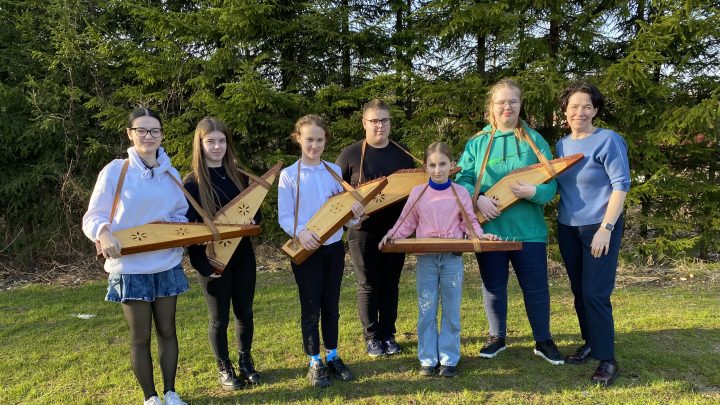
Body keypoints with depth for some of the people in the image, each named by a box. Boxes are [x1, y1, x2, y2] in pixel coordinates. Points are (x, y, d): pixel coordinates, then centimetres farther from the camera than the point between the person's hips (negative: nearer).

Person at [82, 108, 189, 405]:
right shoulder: (115, 171, -9)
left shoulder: (171, 174, 4)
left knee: (167, 331, 13)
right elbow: (92, 217, -9)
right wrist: (104, 233, -30)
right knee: (140, 336, 8)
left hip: (167, 266, 4)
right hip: (130, 268, -4)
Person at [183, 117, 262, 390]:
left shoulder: (239, 176, 5)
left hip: (243, 256, 4)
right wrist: (202, 264, -16)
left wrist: (252, 222, -12)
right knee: (220, 318, 9)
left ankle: (246, 363, 32)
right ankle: (224, 369, 27)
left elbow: (255, 212, 12)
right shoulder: (192, 183, -9)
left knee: (244, 312, 14)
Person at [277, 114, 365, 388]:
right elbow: (284, 217, -8)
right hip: (306, 249, -3)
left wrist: (354, 213, -16)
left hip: (334, 247, 4)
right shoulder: (289, 175, -5)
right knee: (311, 308, 4)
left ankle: (332, 357, 26)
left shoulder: (334, 171, 6)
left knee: (331, 306, 13)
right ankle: (315, 364, 17)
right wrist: (300, 233, -27)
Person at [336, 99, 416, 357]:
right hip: (363, 231, -3)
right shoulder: (350, 155, -2)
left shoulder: (403, 156, 8)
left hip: (395, 230, 3)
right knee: (368, 285, 3)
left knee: (390, 284, 10)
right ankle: (372, 337, 17)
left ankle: (388, 335, 23)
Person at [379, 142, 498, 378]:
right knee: (426, 311, 5)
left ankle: (449, 359, 16)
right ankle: (428, 359, 15)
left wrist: (481, 235, -10)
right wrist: (392, 235, -9)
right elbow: (407, 223, 7)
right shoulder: (418, 193, 3)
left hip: (453, 258, 0)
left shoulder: (460, 193, 3)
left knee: (451, 311, 6)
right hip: (426, 258, 0)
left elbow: (469, 222, 7)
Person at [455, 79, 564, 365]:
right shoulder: (477, 143, 4)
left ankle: (543, 341, 26)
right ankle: (497, 337, 32)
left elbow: (552, 182, -4)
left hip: (528, 230, -1)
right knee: (493, 286, 13)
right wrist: (478, 198, -20)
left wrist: (534, 192, -24)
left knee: (536, 288, 7)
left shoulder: (534, 140, 1)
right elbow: (462, 179, -2)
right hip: (488, 229, 1)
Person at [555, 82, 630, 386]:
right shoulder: (562, 144, 9)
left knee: (595, 293, -7)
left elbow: (621, 185, -14)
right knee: (579, 292, 12)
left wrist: (606, 228, -19)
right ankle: (590, 343, 28)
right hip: (567, 228, 6)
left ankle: (607, 359, 4)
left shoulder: (608, 140, -10)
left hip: (599, 228, -6)